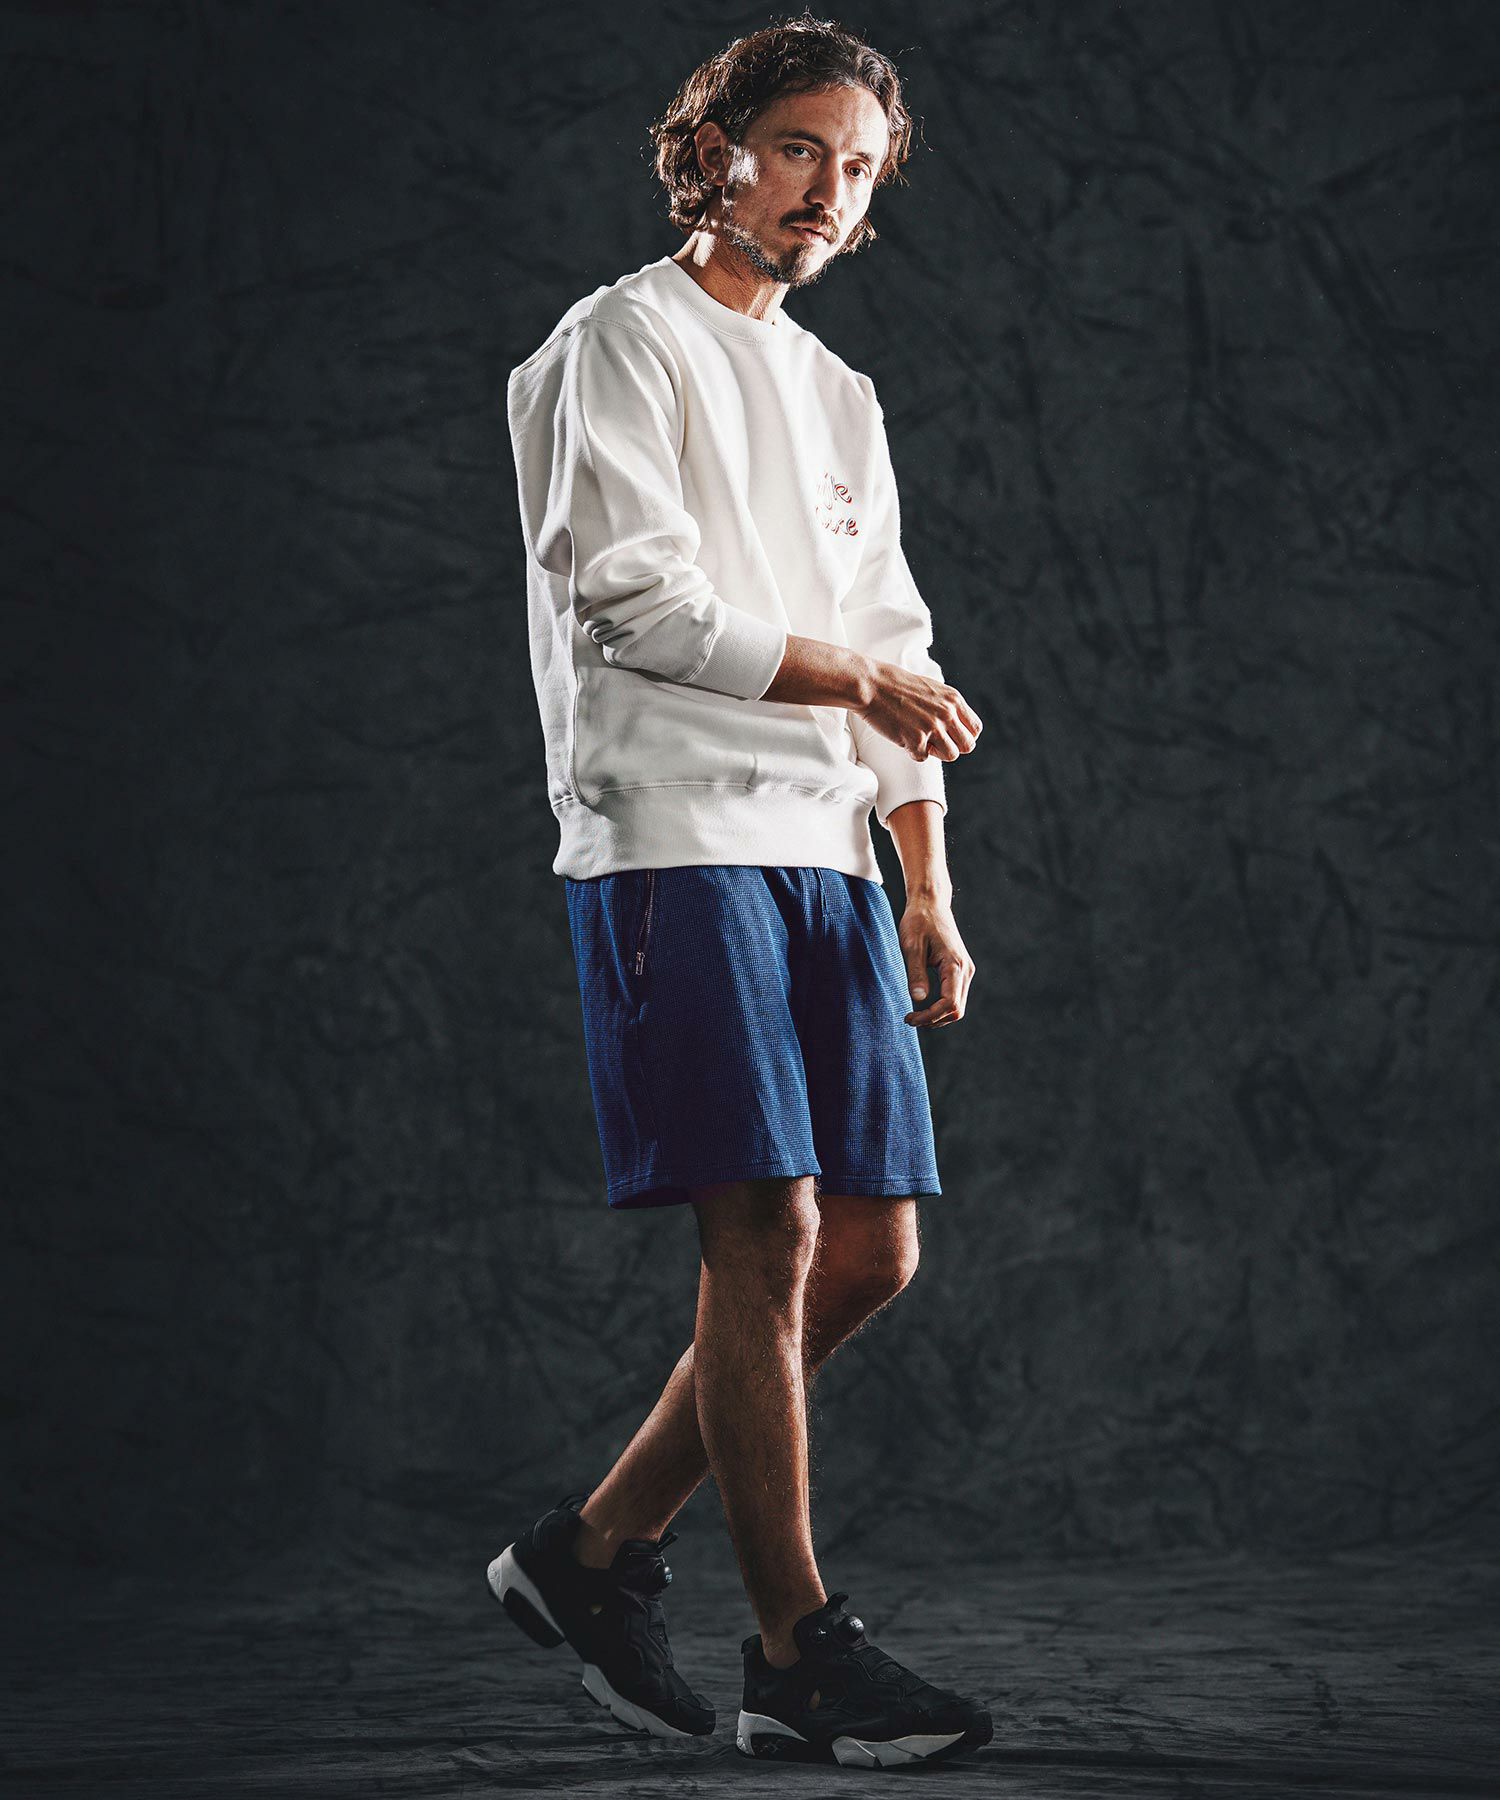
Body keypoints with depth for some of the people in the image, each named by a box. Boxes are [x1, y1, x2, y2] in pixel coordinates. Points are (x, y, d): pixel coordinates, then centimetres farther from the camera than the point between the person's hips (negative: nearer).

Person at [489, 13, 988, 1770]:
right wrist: (855, 676, -4)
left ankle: (598, 1547, 13)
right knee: (768, 1234, -12)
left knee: (871, 1248, 1)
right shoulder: (624, 343, 1)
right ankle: (796, 1655, -6)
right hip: (672, 839, -8)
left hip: (825, 855, 8)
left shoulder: (837, 395, 24)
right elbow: (636, 600, -11)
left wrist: (929, 888, 11)